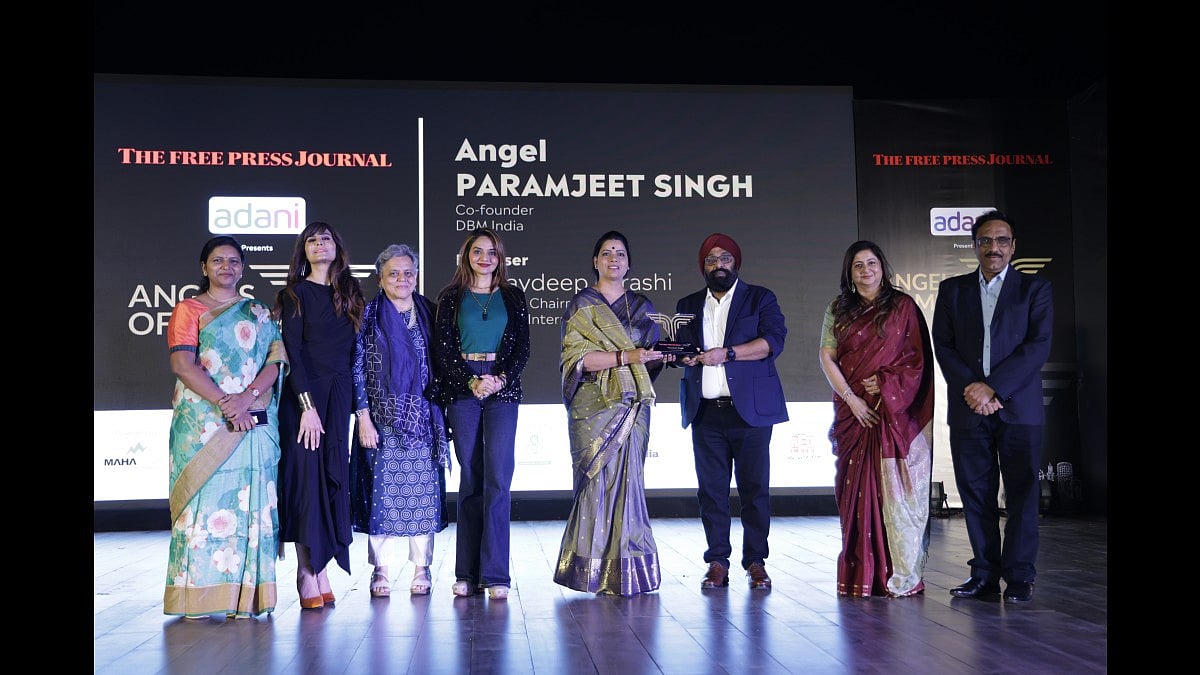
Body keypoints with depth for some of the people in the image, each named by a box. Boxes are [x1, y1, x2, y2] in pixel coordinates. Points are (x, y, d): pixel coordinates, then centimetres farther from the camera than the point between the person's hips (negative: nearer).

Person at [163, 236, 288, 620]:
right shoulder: (188, 310, 9)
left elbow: (277, 359, 5)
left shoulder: (259, 313, 17)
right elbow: (183, 364, -5)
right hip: (202, 424, -2)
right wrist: (224, 401, -16)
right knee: (206, 498, -6)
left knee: (249, 501, -2)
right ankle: (199, 597, -2)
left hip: (254, 423, 2)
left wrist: (248, 396, -13)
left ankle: (245, 596, 0)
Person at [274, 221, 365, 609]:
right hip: (304, 394, -4)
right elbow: (292, 352, -7)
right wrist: (307, 406, -15)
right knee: (306, 475, -6)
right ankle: (307, 574, -5)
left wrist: (358, 403, 5)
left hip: (341, 395, 4)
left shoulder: (351, 293, 15)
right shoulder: (295, 294, 2)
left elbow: (356, 350, 14)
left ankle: (320, 569, 4)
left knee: (332, 478, 1)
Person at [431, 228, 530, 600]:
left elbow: (522, 347, 7)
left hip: (503, 388, 0)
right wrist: (471, 381, -11)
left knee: (497, 478, -8)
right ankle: (467, 573, 7)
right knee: (470, 478, 1)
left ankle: (494, 573, -5)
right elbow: (443, 348, 3)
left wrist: (501, 379, -10)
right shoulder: (451, 298, 10)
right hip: (462, 389, 0)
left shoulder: (513, 297, 12)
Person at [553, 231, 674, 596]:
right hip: (594, 405, -3)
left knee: (627, 480, -1)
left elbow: (651, 360, 16)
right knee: (598, 480, -7)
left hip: (632, 403, 3)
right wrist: (625, 356, -17)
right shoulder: (581, 304, 3)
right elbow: (576, 357, -9)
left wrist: (661, 357, -7)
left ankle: (625, 570, 5)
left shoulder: (642, 305, 15)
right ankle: (596, 571, 1)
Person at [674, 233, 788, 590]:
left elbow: (773, 340, -6)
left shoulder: (760, 299, 8)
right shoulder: (688, 305, 19)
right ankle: (718, 562, 7)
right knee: (711, 490, 1)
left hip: (750, 409, -3)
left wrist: (727, 353, -15)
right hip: (706, 413, 3)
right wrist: (682, 356, -9)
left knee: (755, 488, -3)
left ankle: (755, 561, 6)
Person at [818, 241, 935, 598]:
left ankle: (902, 577, 0)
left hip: (895, 411, -2)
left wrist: (886, 385, -12)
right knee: (856, 487, 2)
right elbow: (826, 356, 3)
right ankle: (860, 576, 7)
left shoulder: (903, 305, 4)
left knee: (895, 488, -5)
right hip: (853, 410, 3)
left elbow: (917, 357, 0)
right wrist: (850, 397, -8)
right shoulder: (838, 309, 10)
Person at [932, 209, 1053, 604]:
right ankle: (985, 574, 10)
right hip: (968, 407, 2)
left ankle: (1019, 578, 6)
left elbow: (1039, 346, -4)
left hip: (1018, 407, -2)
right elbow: (943, 346, 6)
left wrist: (992, 387, -14)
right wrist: (971, 388, -9)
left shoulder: (1035, 289, 6)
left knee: (1022, 493, 0)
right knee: (975, 493, 3)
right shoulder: (952, 290, 13)